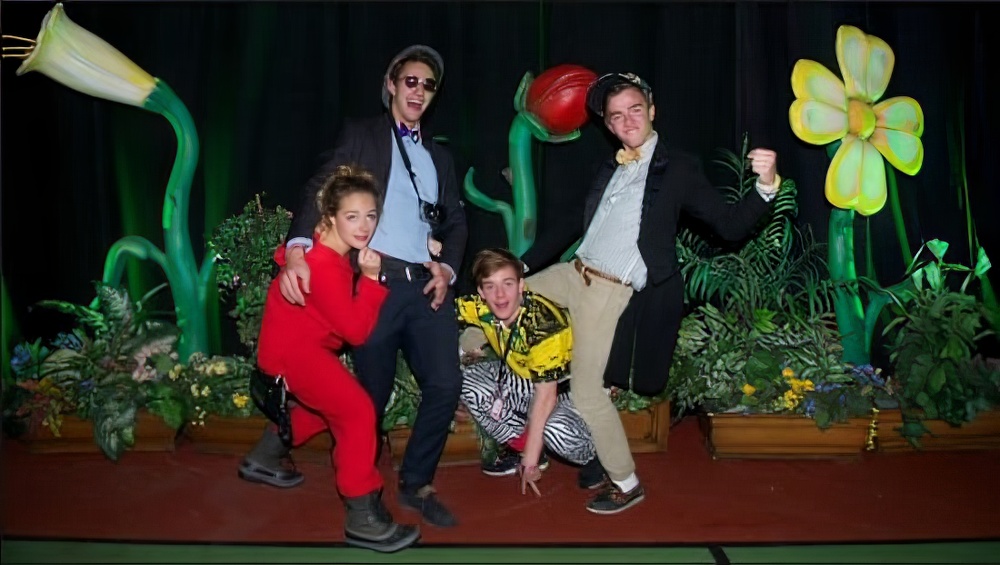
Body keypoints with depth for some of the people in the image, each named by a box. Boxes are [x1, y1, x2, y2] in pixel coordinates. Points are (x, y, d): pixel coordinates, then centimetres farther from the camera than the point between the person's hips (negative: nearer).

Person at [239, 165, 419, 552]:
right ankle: (363, 519, -15)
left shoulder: (322, 245, -3)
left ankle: (261, 460, 43)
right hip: (292, 350, -11)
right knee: (358, 411, -20)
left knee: (328, 402, 29)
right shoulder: (325, 266, -29)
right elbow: (357, 331, -27)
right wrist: (370, 278, -28)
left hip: (298, 342, 11)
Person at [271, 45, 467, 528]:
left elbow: (455, 221, 20)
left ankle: (416, 483, 18)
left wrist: (447, 267, 0)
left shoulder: (439, 156, 22)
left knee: (445, 384, -4)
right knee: (373, 394, 5)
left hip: (427, 284, 4)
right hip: (376, 281, -4)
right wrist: (297, 247, -21)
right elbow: (321, 190, -4)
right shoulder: (361, 135, 9)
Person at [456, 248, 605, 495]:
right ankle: (518, 446, 5)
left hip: (563, 384, -6)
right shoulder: (481, 308, -17)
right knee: (466, 380, -15)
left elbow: (546, 393, -33)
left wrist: (531, 456, -29)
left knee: (556, 430, -36)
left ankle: (592, 456, 2)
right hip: (520, 377, 6)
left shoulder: (543, 324, -34)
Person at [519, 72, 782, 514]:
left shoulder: (678, 169, -4)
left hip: (610, 293, -7)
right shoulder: (608, 170, 13)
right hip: (571, 274, 7)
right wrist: (521, 264, 18)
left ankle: (625, 483, 13)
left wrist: (766, 186, -27)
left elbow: (730, 225, -8)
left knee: (586, 392, -9)